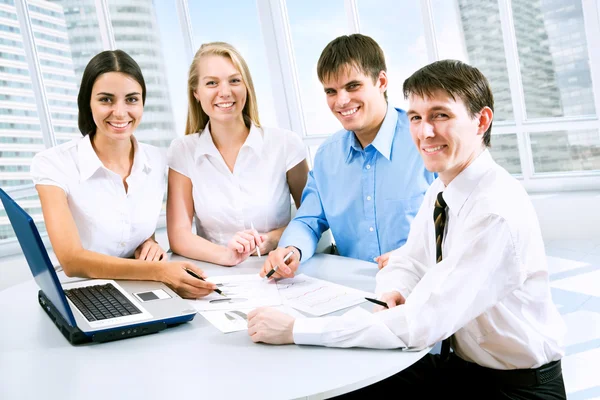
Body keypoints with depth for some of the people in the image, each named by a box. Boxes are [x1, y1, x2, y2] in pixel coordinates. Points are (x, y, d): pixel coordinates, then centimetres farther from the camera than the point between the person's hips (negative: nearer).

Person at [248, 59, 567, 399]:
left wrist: (295, 329, -30)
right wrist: (392, 292, -14)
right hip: (459, 364, 6)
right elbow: (409, 263, 11)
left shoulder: (498, 212, -28)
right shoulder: (441, 191, -2)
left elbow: (421, 324, -32)